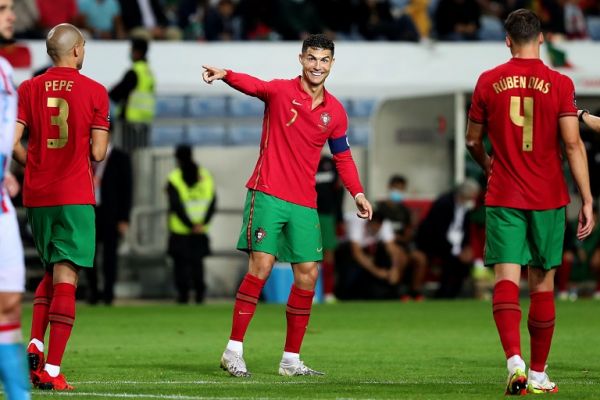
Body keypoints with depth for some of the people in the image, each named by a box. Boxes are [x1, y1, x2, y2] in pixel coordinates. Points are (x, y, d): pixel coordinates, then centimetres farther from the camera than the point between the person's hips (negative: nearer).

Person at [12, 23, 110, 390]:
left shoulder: (29, 89, 5)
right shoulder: (94, 91, -3)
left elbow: (12, 142, -3)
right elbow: (98, 153, -7)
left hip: (36, 195, 4)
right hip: (75, 197, -4)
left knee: (52, 271, 21)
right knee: (66, 279, -3)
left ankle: (35, 344, 3)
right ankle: (51, 370, -8)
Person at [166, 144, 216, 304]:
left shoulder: (174, 179, -8)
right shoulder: (206, 176, 4)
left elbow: (177, 206, -13)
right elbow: (212, 202, -1)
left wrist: (190, 225, -10)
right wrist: (203, 223, -5)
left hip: (180, 231, -3)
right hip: (201, 231, 3)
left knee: (181, 263, 4)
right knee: (197, 261, 11)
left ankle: (183, 293, -1)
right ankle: (199, 293, 3)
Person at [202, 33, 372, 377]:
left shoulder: (335, 112, 9)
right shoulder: (280, 91, -5)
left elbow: (343, 156, 20)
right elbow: (252, 86, -26)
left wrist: (357, 193, 5)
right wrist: (225, 75, -48)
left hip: (305, 203, 5)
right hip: (268, 194, -5)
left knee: (308, 274, 1)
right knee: (261, 266, -12)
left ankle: (291, 359, 12)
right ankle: (234, 351, -5)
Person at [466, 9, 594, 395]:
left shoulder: (488, 82, 2)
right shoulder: (560, 84, -4)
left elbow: (473, 140, 12)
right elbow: (573, 145, -9)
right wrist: (587, 199, -5)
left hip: (503, 197, 0)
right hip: (548, 198, 0)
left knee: (507, 278, -5)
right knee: (542, 283, 9)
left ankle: (514, 360, -27)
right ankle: (538, 374, 15)